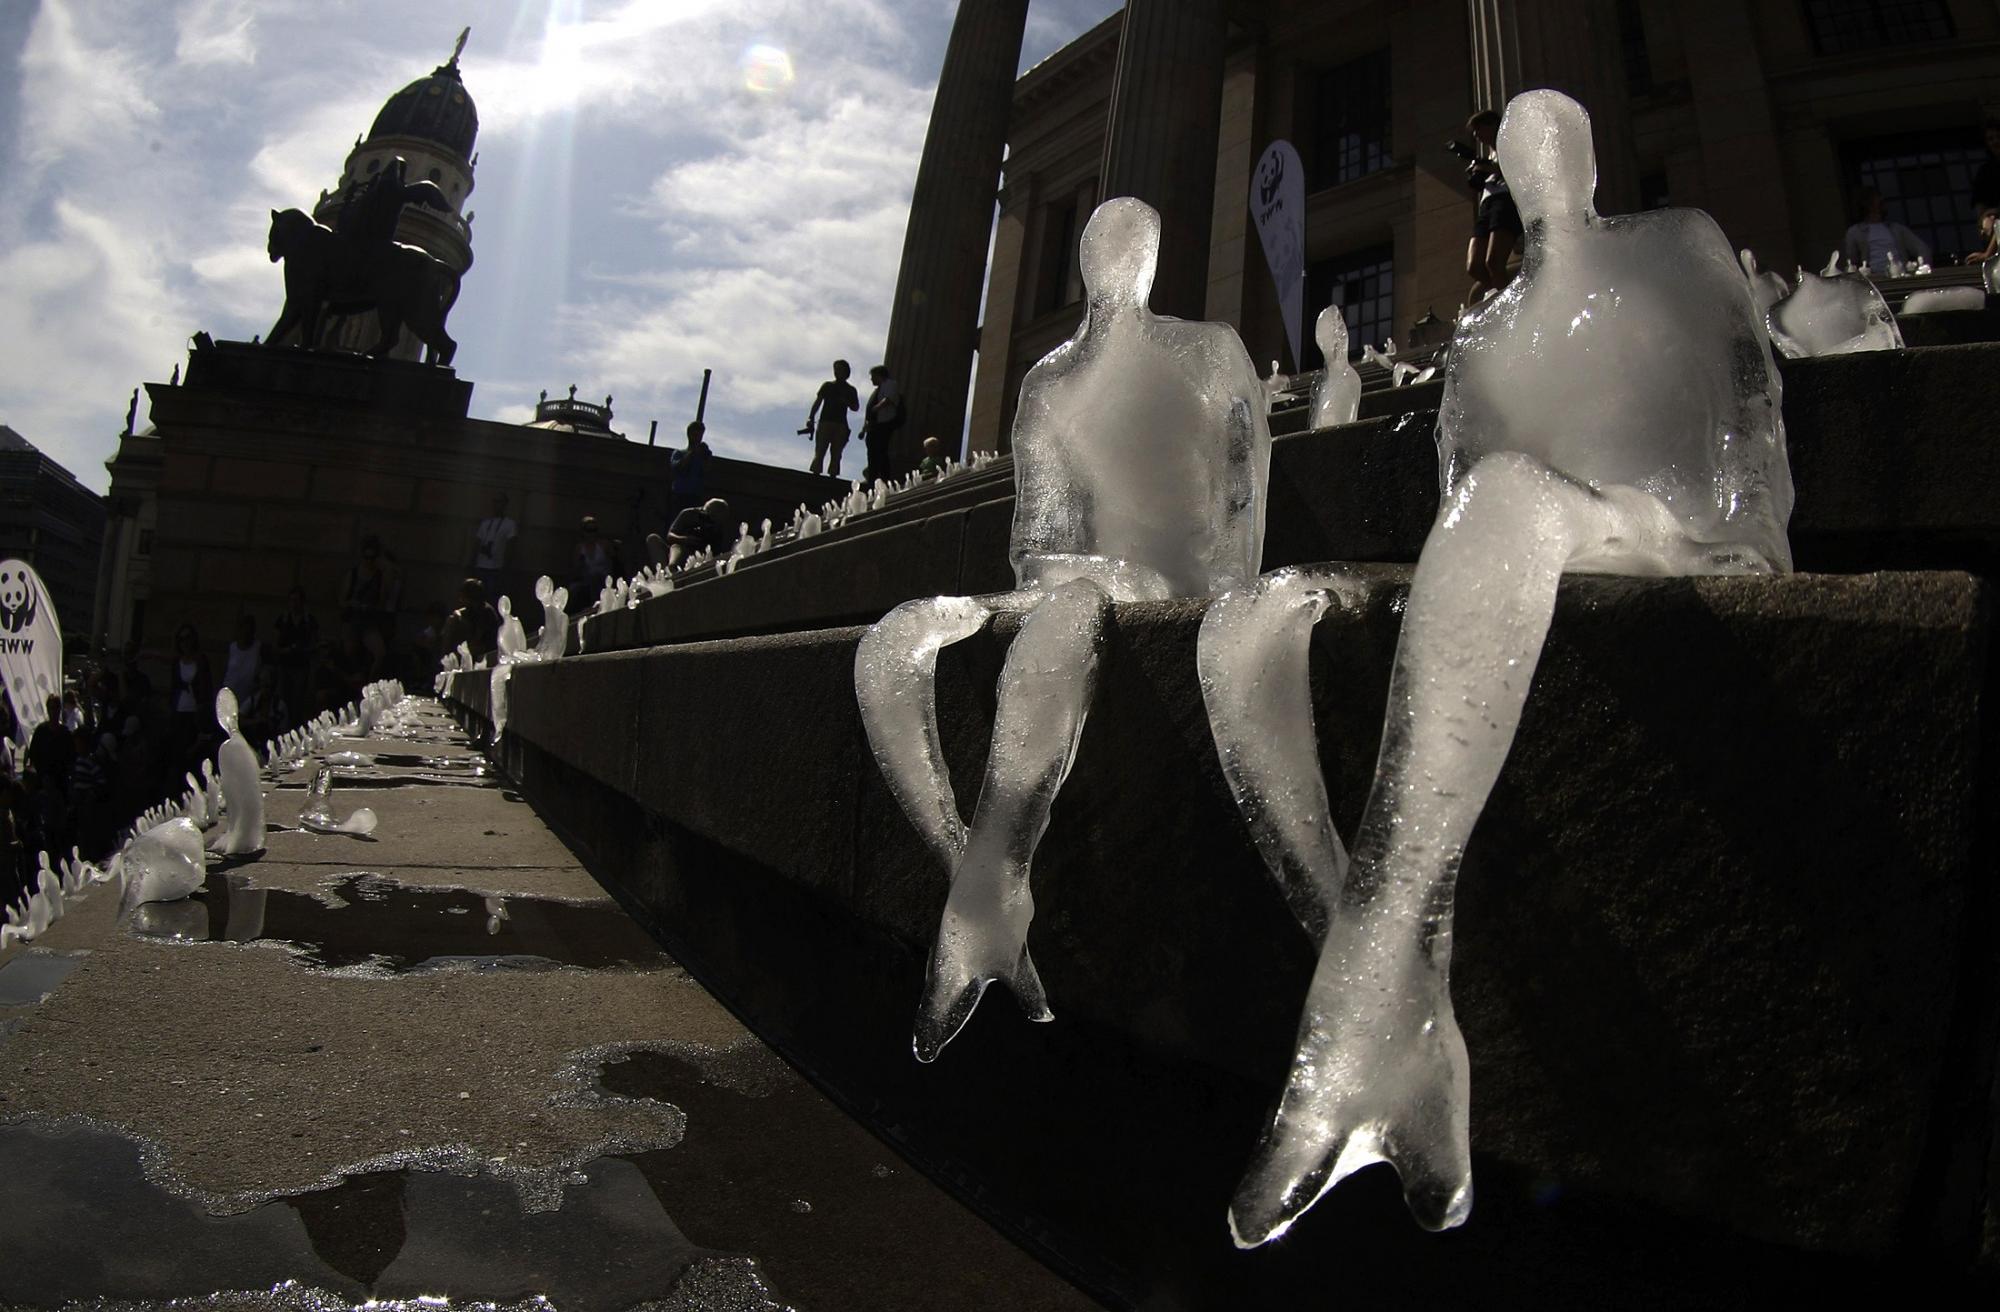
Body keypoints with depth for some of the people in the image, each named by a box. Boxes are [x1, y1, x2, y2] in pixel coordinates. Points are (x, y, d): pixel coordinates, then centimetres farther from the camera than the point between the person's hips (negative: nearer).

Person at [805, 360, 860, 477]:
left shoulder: (850, 390, 14)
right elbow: (817, 402, 6)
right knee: (819, 454, -10)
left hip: (840, 426, 1)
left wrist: (846, 402, -10)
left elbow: (856, 407, 11)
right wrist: (811, 418, -7)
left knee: (836, 456, -3)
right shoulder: (827, 385, 12)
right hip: (825, 423, -1)